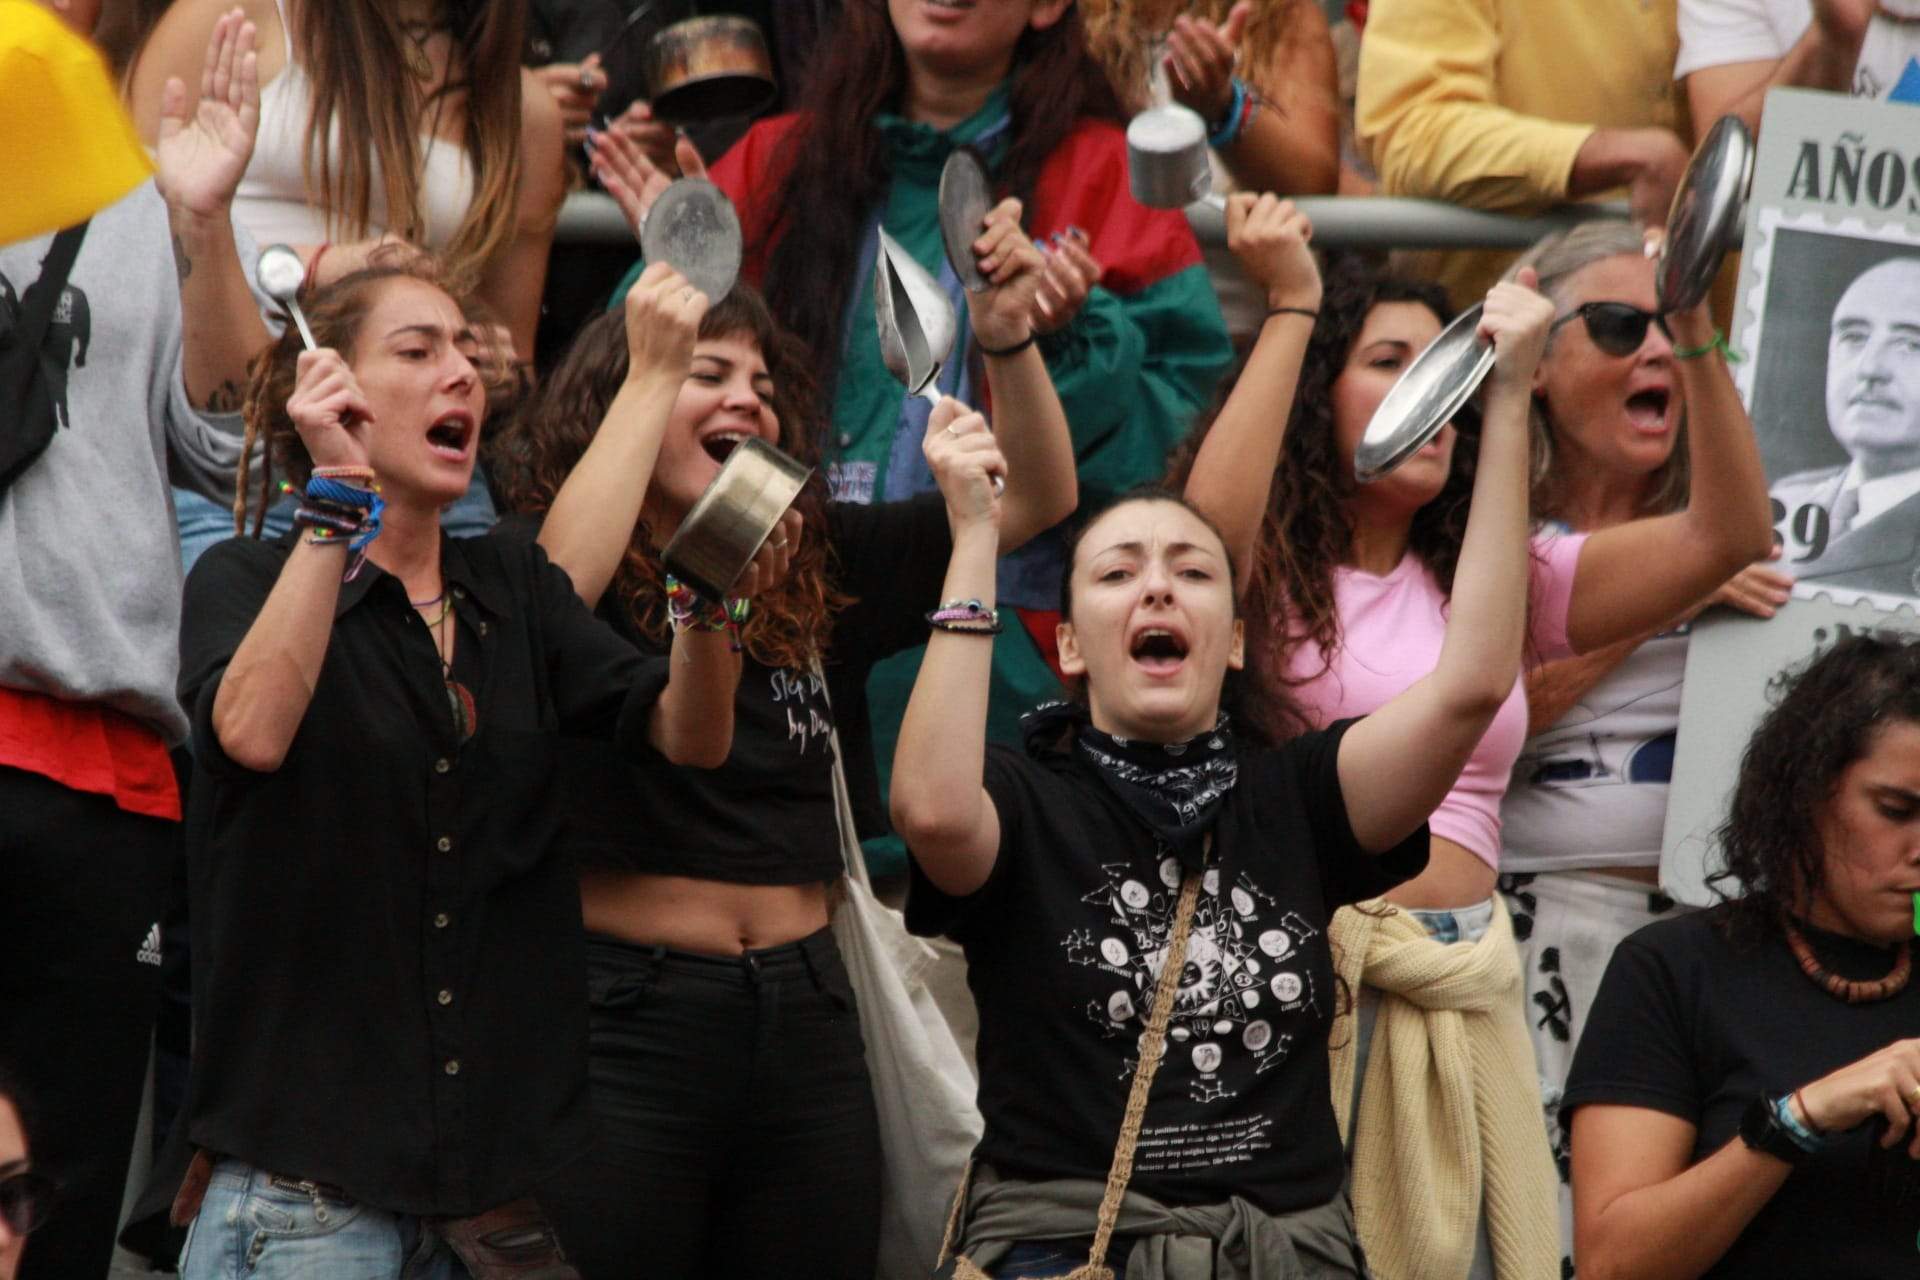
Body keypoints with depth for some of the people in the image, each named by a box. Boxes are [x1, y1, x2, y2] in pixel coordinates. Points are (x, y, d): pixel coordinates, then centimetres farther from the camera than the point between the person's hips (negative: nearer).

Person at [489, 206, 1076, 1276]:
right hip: (627, 1015, -5)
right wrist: (652, 372, -23)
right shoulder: (583, 577, -2)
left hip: (803, 1017, 5)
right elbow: (560, 580, -27)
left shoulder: (823, 569, 11)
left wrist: (1010, 341, -8)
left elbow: (1039, 500, 9)